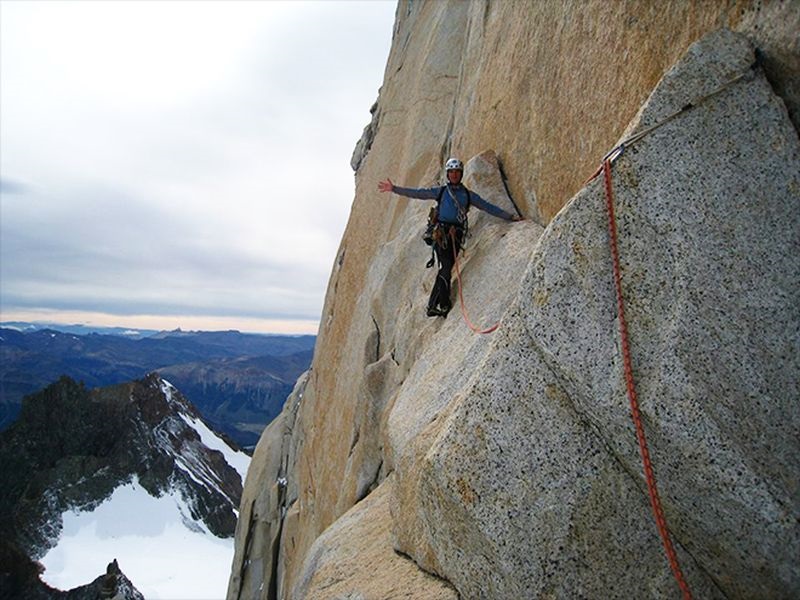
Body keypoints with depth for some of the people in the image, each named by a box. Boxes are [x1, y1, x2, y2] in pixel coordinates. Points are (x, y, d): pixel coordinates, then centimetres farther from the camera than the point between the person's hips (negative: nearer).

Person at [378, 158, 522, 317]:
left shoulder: (468, 195, 19)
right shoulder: (440, 191, 15)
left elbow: (488, 207, 18)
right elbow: (416, 193, 11)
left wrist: (510, 216, 14)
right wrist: (394, 189, 3)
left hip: (456, 234, 2)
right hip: (441, 232, -2)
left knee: (445, 270, -7)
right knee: (446, 269, -16)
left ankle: (432, 306, -3)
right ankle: (445, 305, -13)